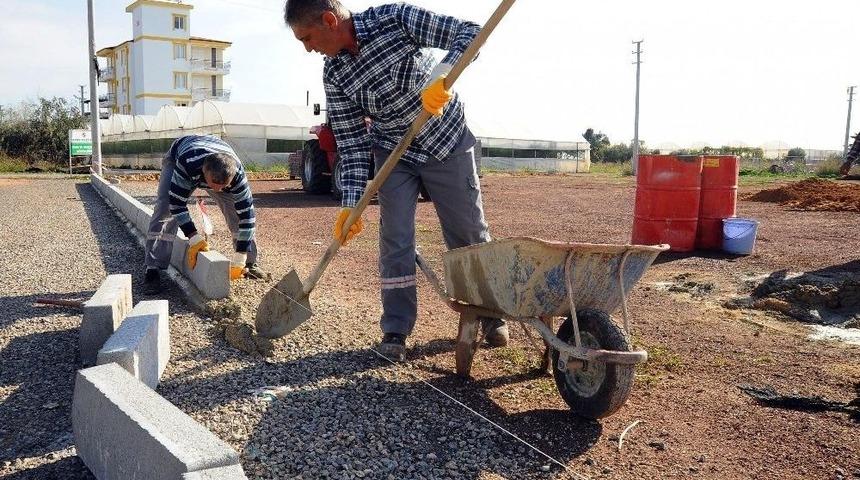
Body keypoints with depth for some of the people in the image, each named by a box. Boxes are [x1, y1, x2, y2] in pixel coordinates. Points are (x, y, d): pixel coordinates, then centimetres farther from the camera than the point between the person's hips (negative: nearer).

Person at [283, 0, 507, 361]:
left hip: (447, 141, -2)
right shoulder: (334, 75, -10)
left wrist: (441, 76, -39)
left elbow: (469, 32, -21)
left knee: (469, 232, 5)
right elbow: (351, 142, -7)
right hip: (393, 153, 3)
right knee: (395, 239, -4)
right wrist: (352, 203, -15)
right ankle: (395, 331, 8)